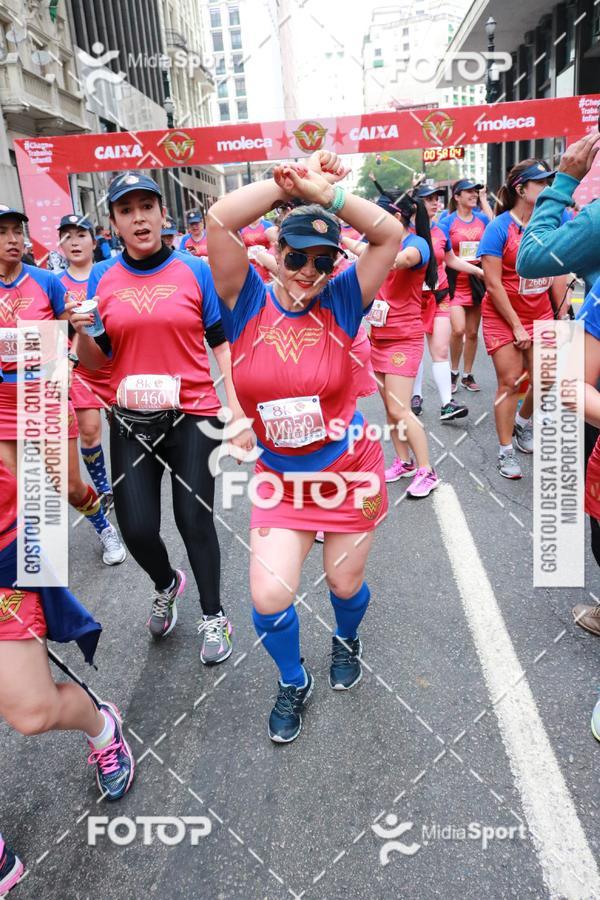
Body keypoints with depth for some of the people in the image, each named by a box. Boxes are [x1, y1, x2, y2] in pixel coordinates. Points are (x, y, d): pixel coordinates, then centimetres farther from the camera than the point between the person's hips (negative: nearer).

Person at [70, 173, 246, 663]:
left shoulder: (196, 270, -2)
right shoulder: (102, 278, 3)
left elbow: (221, 341, 3)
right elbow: (97, 362, 6)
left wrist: (234, 401, -5)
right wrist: (82, 331, -13)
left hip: (193, 415, -2)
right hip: (131, 421, 2)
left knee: (194, 519, 5)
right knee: (137, 527, 3)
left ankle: (214, 616, 29)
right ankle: (166, 585, 39)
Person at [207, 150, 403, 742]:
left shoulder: (339, 303, -8)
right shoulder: (248, 302, -9)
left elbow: (390, 235, -18)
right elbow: (219, 219, -21)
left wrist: (322, 191, -21)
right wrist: (288, 183, -19)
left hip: (350, 471, 0)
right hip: (279, 480, 0)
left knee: (346, 584, 16)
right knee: (268, 598, -3)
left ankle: (346, 640, 54)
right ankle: (294, 682, 30)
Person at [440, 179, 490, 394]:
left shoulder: (482, 219, 8)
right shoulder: (447, 222, -4)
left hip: (477, 281, 4)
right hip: (456, 282, -4)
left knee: (472, 332, 7)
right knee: (458, 329, -18)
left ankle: (467, 375, 22)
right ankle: (454, 372, 5)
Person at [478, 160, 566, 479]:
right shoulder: (499, 228, -12)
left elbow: (557, 274, 7)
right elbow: (493, 283, -15)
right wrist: (516, 326, -14)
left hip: (540, 316, 5)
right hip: (503, 318, -5)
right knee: (509, 382, -4)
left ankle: (523, 423, 35)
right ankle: (506, 451, 8)